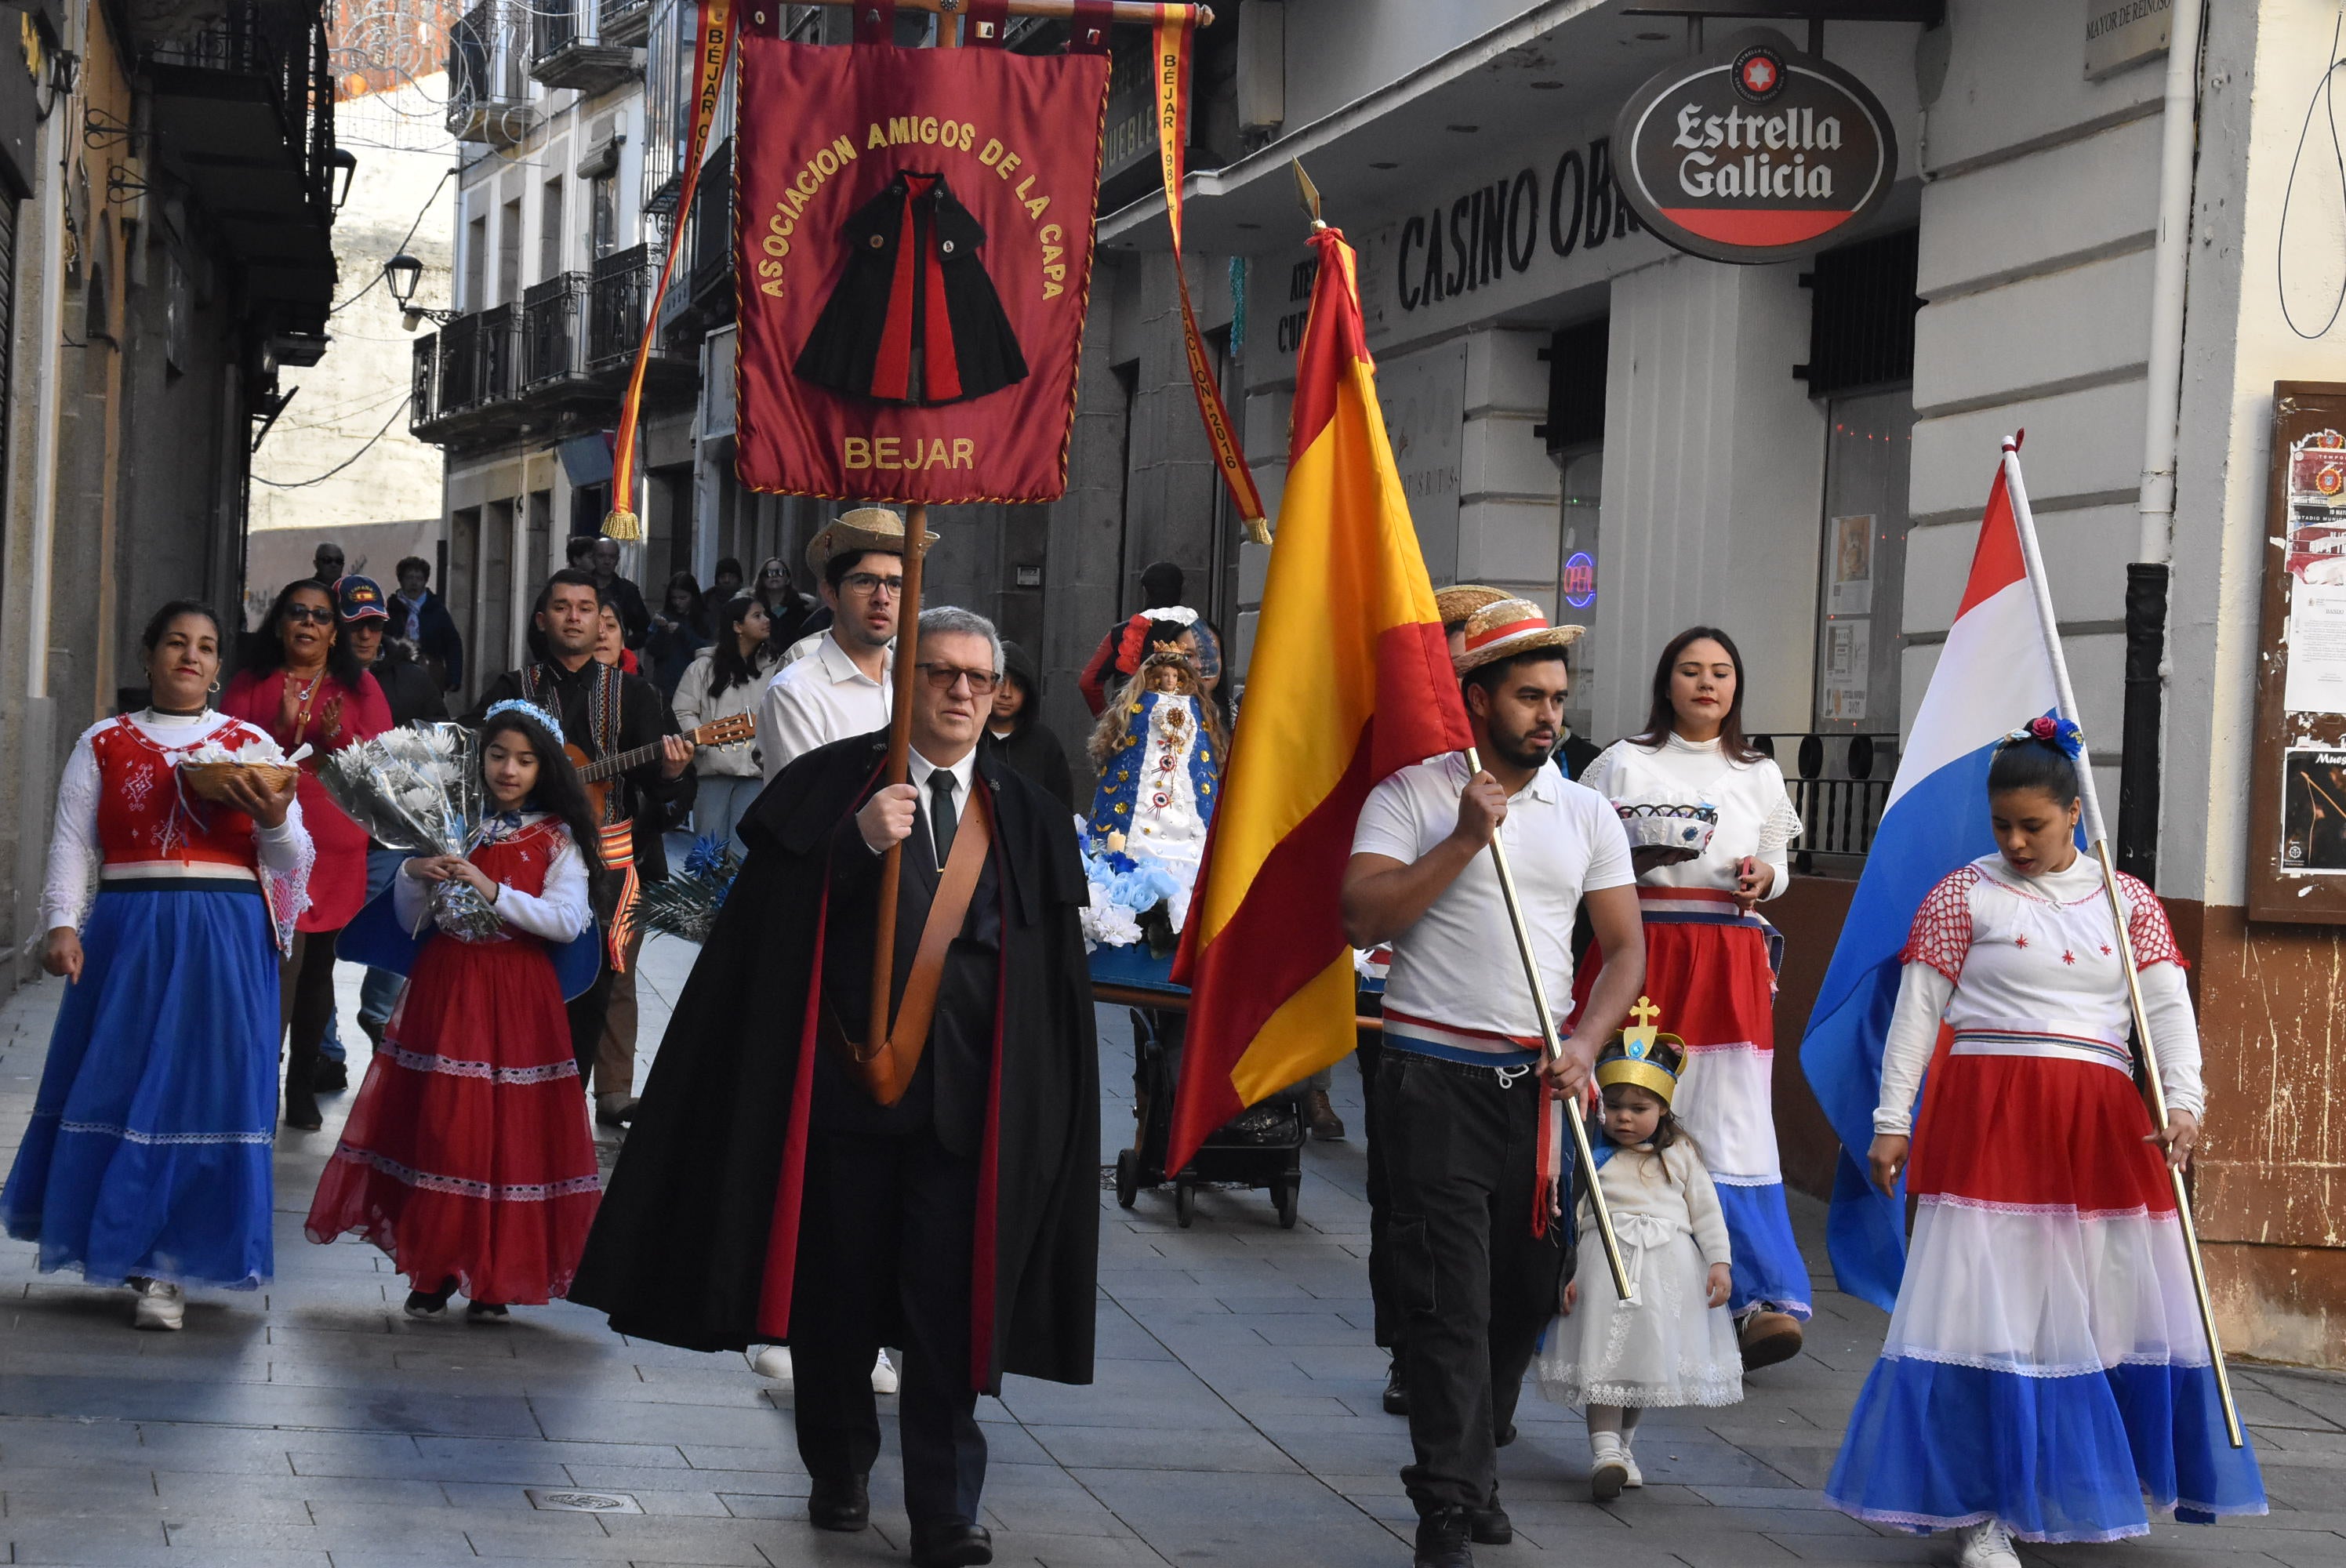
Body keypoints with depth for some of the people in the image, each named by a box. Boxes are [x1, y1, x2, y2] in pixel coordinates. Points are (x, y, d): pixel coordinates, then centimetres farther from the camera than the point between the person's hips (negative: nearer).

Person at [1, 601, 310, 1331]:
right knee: (120, 1082, -1)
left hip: (226, 942, 0)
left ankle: (167, 1269, 0)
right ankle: (128, 1243, 15)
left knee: (204, 1091, -4)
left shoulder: (250, 745, 10)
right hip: (129, 936, 0)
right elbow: (72, 845, 5)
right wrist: (62, 925, -10)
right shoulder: (105, 744, 9)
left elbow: (291, 860, 7)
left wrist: (274, 820, -15)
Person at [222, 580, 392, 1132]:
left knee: (317, 965, 10)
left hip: (336, 848, 2)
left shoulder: (359, 687, 9)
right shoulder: (250, 684, 7)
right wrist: (283, 730, -15)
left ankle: (303, 1089, 20)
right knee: (282, 959, -16)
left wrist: (341, 739, -16)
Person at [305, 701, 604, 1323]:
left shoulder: (558, 838, 1)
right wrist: (414, 874, -11)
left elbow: (568, 921, -12)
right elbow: (411, 920, 9)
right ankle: (433, 1270, 10)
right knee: (436, 1126, 1)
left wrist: (493, 891, -18)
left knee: (509, 1130, -2)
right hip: (444, 988, 2)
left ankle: (492, 1279, 6)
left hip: (517, 997, -2)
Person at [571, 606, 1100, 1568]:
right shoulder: (830, 786, 3)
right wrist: (860, 844, -20)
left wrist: (1035, 1102, 2)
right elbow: (777, 920, -6)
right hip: (846, 1082, -1)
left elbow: (1052, 976, 9)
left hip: (966, 1094, 1)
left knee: (950, 1308, -3)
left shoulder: (1025, 818, 10)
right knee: (839, 1296, 9)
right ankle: (839, 1472, 28)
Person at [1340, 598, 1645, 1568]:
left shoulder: (1586, 814, 11)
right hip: (1435, 1077, -4)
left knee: (1528, 1290, 8)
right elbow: (1362, 918, -13)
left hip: (1539, 1084, 4)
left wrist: (1586, 1042, -6)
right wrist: (1464, 841, -16)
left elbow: (1625, 949, 10)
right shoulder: (1410, 797, -1)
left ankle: (1473, 1466, 28)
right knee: (1450, 1295, -8)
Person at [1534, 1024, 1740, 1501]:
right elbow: (1571, 1215, 4)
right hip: (1606, 1261, -2)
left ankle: (1623, 1443, 22)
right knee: (1604, 1352, -9)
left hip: (1668, 1268, 2)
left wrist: (1719, 1261, 2)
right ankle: (1605, 1450, -12)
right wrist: (1568, 1272, -3)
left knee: (1648, 1356, 7)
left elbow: (1705, 1210, 11)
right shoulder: (1593, 1156, 4)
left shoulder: (1681, 1154, 9)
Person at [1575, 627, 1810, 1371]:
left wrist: (1763, 875, -2)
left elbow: (1778, 864, 21)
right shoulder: (1626, 763, 8)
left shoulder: (1759, 774, 15)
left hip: (1730, 962, 1)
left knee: (1734, 1126, -10)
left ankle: (1767, 1301, -16)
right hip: (1642, 952, -1)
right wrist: (1639, 857, -12)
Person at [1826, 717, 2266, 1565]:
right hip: (1988, 1121, -3)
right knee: (1986, 1306, -7)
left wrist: (2182, 1102, -11)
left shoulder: (2128, 901, 12)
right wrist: (1892, 1121, -5)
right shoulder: (1963, 894, 4)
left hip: (2100, 1129, 3)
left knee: (2121, 1304, 4)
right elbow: (1916, 1011, 1)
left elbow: (2169, 1008, 4)